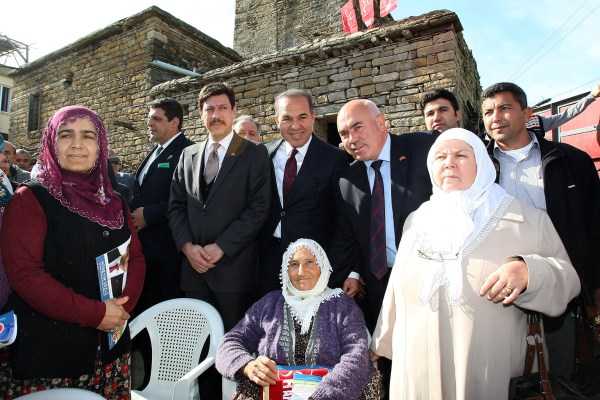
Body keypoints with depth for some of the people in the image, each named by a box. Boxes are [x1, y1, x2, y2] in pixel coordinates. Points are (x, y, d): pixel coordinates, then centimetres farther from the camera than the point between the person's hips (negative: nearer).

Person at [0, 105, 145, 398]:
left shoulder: (112, 203, 9)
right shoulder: (30, 199, -7)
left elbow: (136, 257, 7)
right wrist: (94, 313, -19)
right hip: (46, 347, -4)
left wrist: (124, 305, -10)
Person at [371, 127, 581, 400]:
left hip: (490, 375, -2)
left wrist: (528, 272, -25)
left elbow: (567, 279, -5)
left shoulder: (526, 220, -3)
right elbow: (397, 288, 9)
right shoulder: (417, 220, 6)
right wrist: (384, 345, 13)